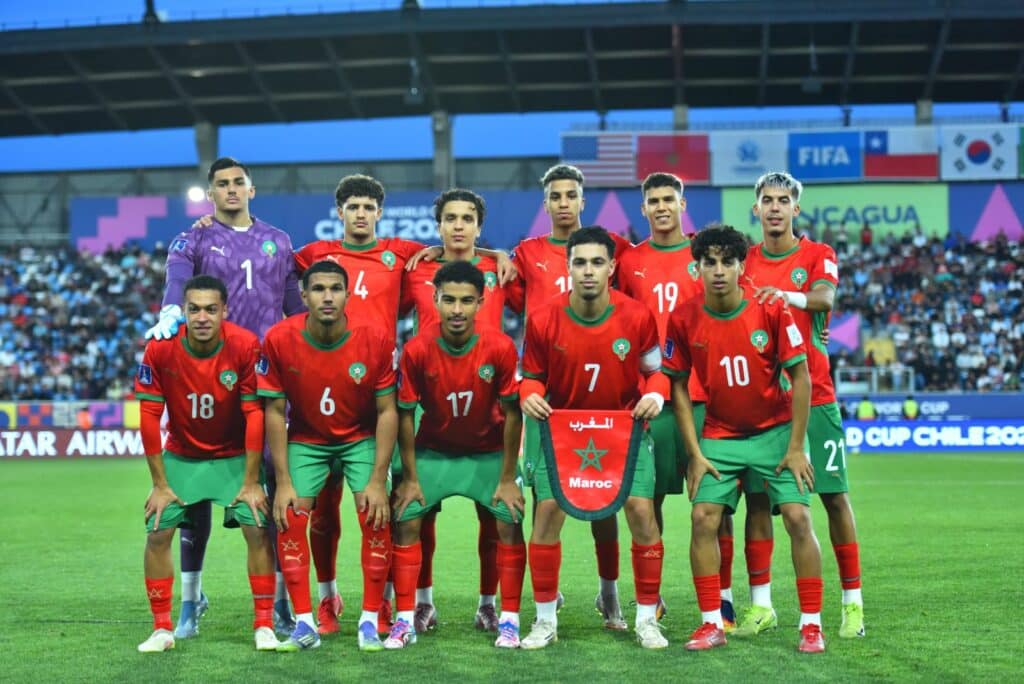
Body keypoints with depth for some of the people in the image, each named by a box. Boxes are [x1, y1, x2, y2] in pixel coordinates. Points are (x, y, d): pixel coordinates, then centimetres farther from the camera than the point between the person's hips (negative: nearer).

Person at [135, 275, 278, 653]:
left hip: (234, 456, -1)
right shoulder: (160, 348, -19)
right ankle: (162, 629, 7)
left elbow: (254, 415, -17)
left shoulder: (245, 345, -22)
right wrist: (160, 483, -10)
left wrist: (251, 482, -15)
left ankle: (264, 626, 2)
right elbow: (149, 416, -12)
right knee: (157, 532, -7)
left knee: (258, 530, -12)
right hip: (181, 456, 1)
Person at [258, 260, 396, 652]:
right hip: (305, 439, 1)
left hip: (361, 438, -1)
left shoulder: (376, 340, -21)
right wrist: (283, 482, -13)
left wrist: (377, 480, -16)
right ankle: (304, 624, -2)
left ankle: (370, 622, -2)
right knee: (290, 517, -13)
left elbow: (387, 412, -13)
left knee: (376, 517, -15)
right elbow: (274, 411, -11)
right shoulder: (280, 340, -20)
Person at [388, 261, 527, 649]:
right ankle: (405, 620, 3)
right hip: (433, 451, 1)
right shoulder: (416, 350, -21)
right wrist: (410, 478, -8)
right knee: (406, 521, -7)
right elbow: (405, 414, -10)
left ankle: (509, 620, 1)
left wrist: (507, 479, -11)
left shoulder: (500, 348, -22)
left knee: (510, 523, -11)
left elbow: (511, 414, -13)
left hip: (488, 452, 0)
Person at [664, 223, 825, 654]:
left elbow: (800, 377, -9)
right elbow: (678, 387, -1)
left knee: (798, 517, -10)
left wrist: (796, 447, -11)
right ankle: (711, 623, 2)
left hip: (776, 431, -1)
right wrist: (694, 453, -5)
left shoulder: (771, 311, -13)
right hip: (719, 435, 2)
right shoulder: (684, 319, -9)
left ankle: (811, 624, 1)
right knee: (703, 517, -9)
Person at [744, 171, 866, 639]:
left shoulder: (818, 255, 1)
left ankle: (852, 601, 7)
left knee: (834, 495, -2)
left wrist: (790, 295, -39)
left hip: (813, 395, -2)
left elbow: (826, 296, -20)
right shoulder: (744, 261, 9)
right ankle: (761, 605, 9)